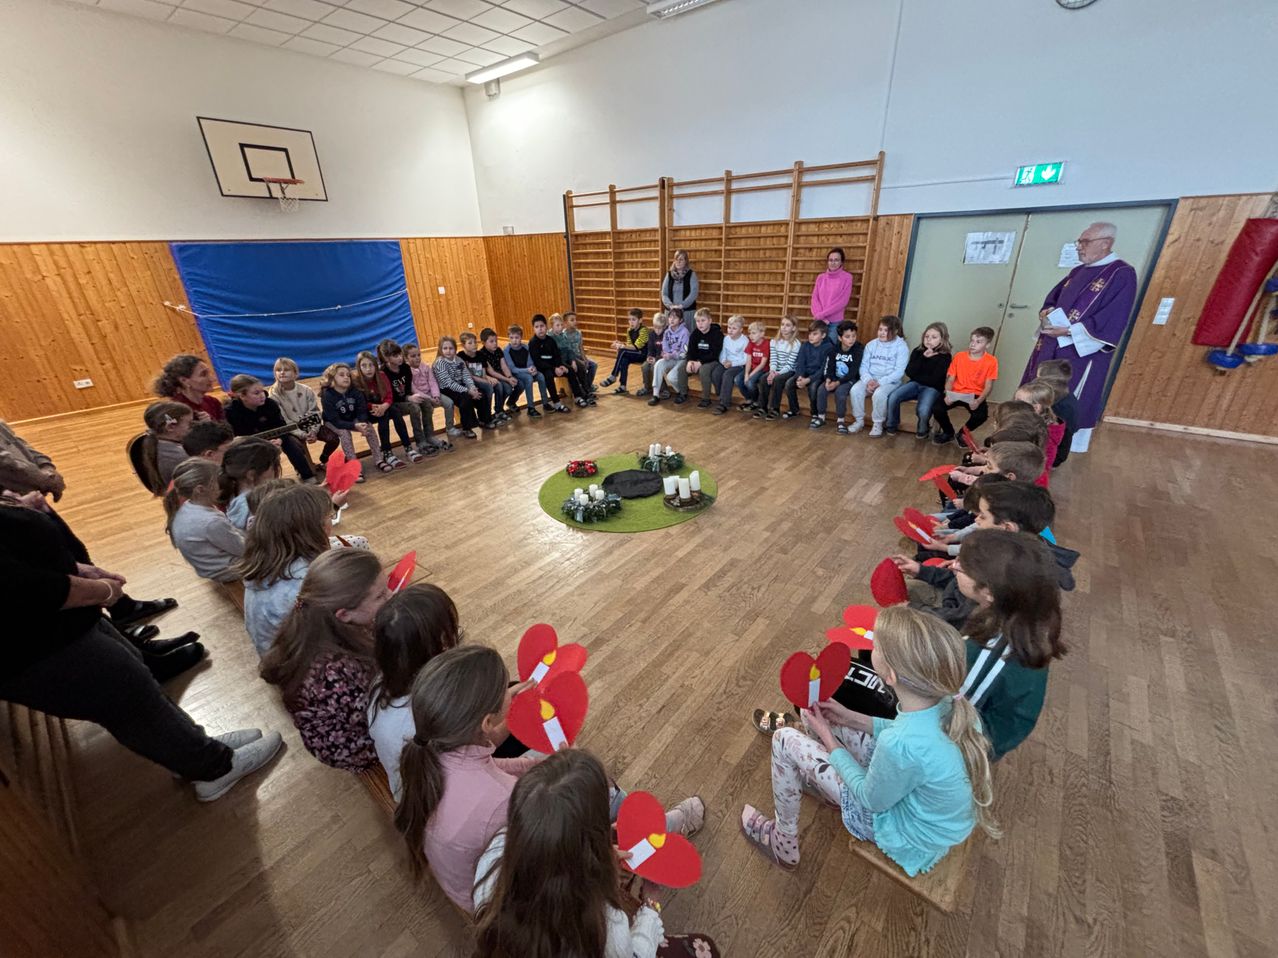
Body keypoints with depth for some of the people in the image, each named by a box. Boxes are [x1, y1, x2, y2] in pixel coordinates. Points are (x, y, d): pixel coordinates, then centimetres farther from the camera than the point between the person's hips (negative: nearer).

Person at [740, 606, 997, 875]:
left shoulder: (901, 745, -41)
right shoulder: (950, 700, -21)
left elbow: (871, 800, -19)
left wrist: (826, 736, -9)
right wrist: (850, 717, 0)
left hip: (910, 839, -6)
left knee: (785, 741, -3)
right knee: (818, 708, 10)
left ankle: (784, 844, 21)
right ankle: (819, 781, 41)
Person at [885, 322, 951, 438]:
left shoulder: (945, 357, -6)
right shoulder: (918, 351, 5)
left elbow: (934, 380, -14)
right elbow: (909, 372, -6)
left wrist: (915, 376, -4)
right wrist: (923, 357, -15)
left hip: (932, 388, -4)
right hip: (915, 384, 4)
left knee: (923, 410, -33)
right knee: (892, 397, -24)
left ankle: (923, 429, 1)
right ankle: (892, 424, 0)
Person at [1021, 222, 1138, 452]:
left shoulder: (1122, 275, -10)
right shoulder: (1079, 271, 13)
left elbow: (1110, 323, -17)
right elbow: (1053, 297, 20)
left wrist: (1067, 331, -23)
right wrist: (1046, 313, -3)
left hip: (1082, 352, -8)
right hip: (1051, 347, 8)